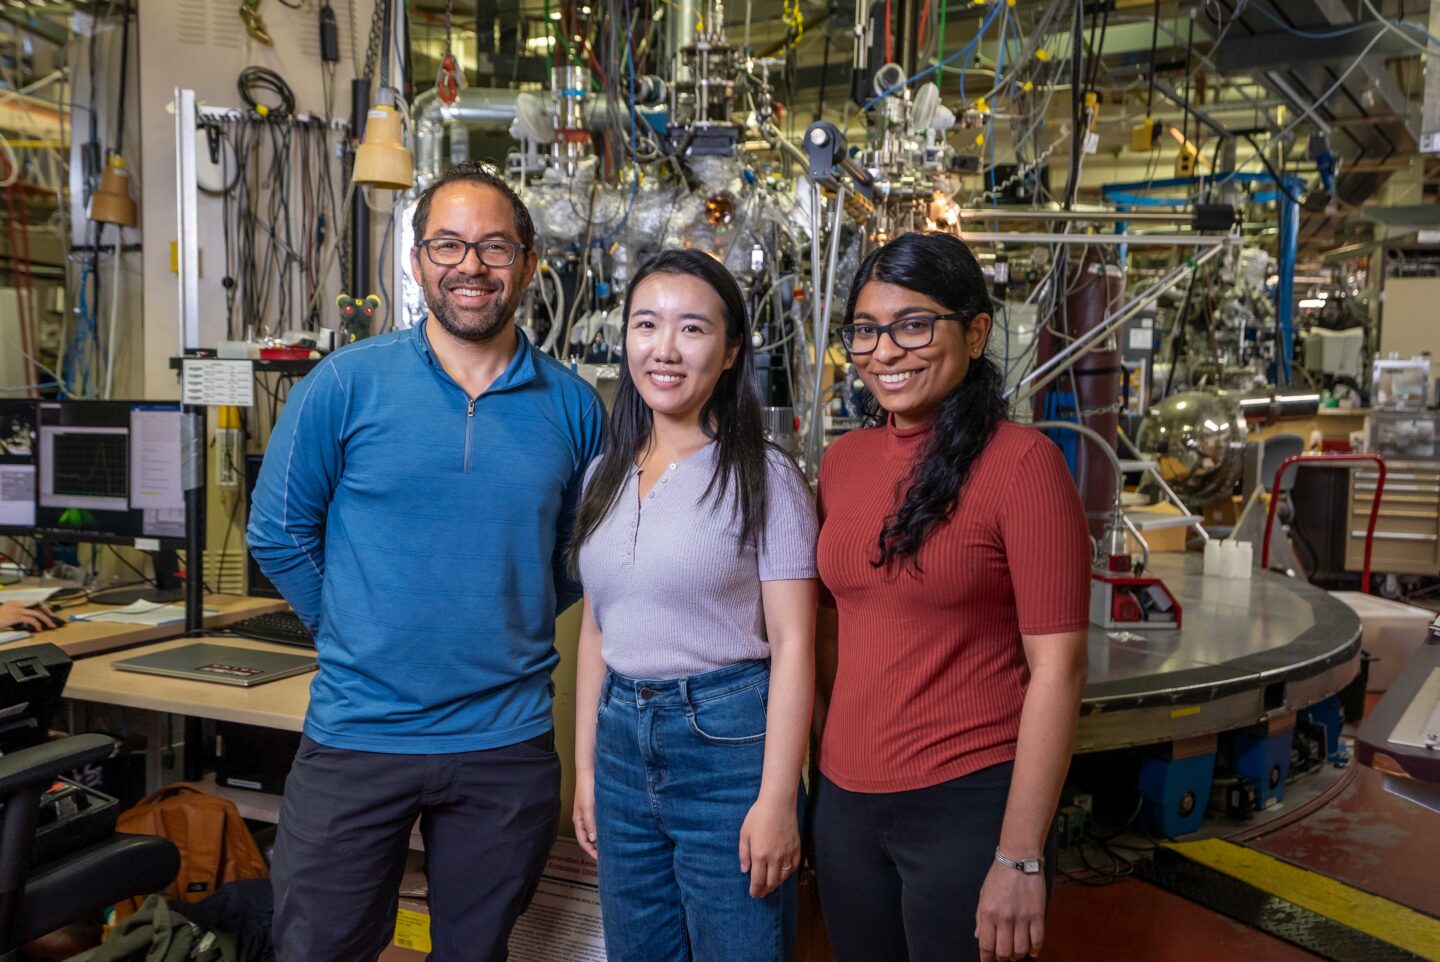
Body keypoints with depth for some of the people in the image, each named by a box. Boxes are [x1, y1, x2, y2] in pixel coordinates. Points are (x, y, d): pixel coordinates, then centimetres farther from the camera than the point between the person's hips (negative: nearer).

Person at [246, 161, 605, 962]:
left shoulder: (574, 406, 0)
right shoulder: (346, 384, -6)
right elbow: (279, 534, 1)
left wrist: (512, 628, 5)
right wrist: (358, 632, 1)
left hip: (510, 740, 2)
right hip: (358, 735, -1)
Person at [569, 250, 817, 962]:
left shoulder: (763, 477, -9)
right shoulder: (606, 476, 7)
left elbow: (792, 643, -11)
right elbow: (596, 630, 12)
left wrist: (777, 799, -15)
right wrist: (585, 768, 12)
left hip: (728, 742, -5)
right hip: (622, 741, 6)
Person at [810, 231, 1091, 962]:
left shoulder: (1020, 462, -13)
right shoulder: (842, 461, 4)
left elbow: (1057, 667, -14)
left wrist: (1021, 859, -15)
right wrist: (825, 764, 11)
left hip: (968, 807, -5)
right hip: (845, 800, 6)